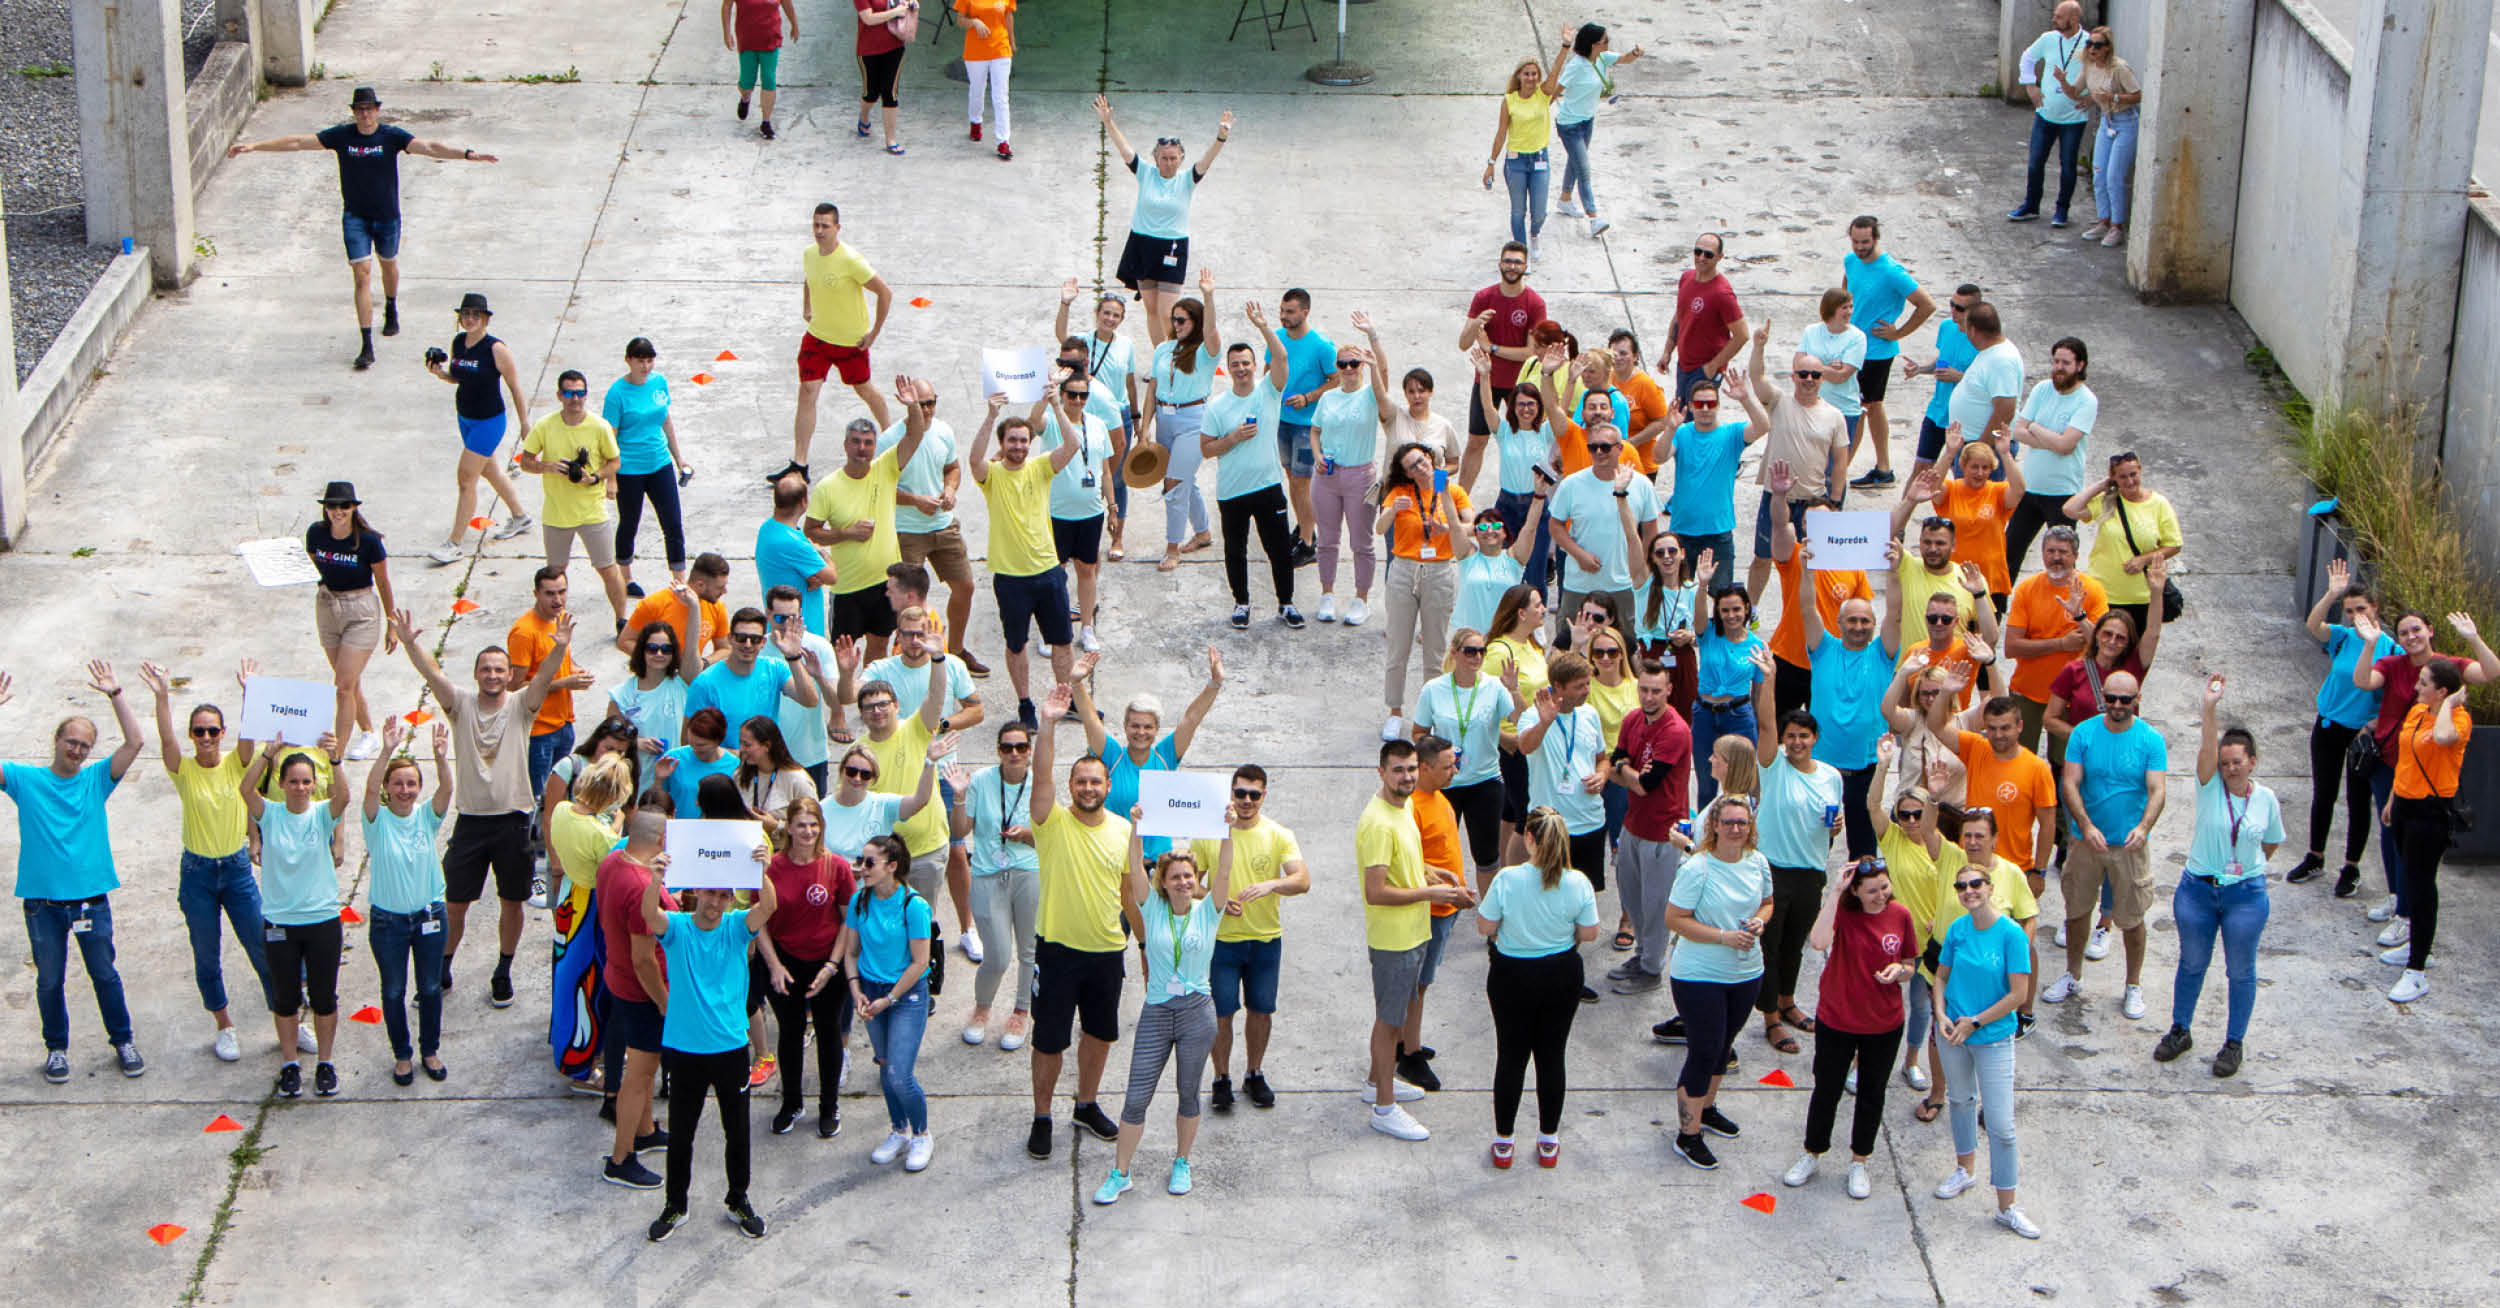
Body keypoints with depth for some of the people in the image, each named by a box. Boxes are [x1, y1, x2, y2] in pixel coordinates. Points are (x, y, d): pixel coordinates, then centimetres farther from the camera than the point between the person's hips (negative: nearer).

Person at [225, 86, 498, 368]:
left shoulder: (392, 136, -10)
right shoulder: (341, 136, -7)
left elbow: (428, 147, -21)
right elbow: (297, 142, -5)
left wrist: (466, 154, -36)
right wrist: (252, 147, -7)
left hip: (387, 216, 1)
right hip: (355, 217, -1)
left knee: (388, 264, 20)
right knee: (362, 274, -10)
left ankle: (391, 311, 54)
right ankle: (367, 347, -13)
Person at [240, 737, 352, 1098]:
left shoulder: (322, 815, -3)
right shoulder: (270, 815, -3)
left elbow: (342, 796, -25)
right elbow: (246, 788, -21)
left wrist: (335, 760, -41)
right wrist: (268, 753, -32)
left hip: (323, 919, 0)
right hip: (280, 922, 0)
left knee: (323, 997, 9)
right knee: (285, 998, 10)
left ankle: (325, 1064, 25)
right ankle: (289, 1065, 25)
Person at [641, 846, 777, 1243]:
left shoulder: (737, 928, -4)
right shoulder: (676, 928, -7)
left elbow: (769, 907, -23)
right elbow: (650, 914, -29)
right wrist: (655, 880, -51)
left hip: (731, 1048, 1)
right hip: (684, 1049, -1)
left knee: (737, 1131, 13)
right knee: (680, 1134, 10)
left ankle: (738, 1201, 32)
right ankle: (675, 1205, 27)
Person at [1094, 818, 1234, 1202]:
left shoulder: (1208, 912, 1)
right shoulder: (1152, 908, 2)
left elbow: (1224, 872, -13)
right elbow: (1135, 868, -10)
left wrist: (1228, 831, -26)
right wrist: (1136, 827, -24)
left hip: (1197, 1012, 0)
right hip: (1156, 1012, 0)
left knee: (1188, 1094, 11)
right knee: (1137, 1097, 0)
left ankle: (1181, 1162, 31)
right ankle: (1119, 1174, 11)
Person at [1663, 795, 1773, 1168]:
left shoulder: (1758, 863, -1)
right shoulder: (1697, 868, -20)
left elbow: (1766, 903, 15)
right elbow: (1675, 919, -19)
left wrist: (1759, 920, -9)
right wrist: (1724, 937, -25)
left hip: (1746, 973, 6)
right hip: (1699, 975, -6)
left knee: (1723, 1044, 21)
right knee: (1704, 1051, -3)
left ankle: (1706, 1108, 43)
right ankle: (1688, 1134, 9)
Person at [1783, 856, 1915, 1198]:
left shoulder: (1900, 916, -7)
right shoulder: (1841, 910, -15)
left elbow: (1910, 966, 6)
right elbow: (1819, 942, -37)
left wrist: (1899, 971, -18)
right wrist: (1834, 892, -35)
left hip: (1884, 1025, 2)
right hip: (1836, 1019, -2)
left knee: (1871, 1094, 15)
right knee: (1826, 1090, 13)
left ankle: (1859, 1162, 32)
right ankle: (1812, 1155, 33)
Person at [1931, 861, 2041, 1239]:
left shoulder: (2011, 934, -16)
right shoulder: (1957, 929, -3)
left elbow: (2018, 994, -16)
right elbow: (1942, 976, 8)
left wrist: (1975, 1023, -14)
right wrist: (1941, 1015, -9)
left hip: (1994, 1038, -4)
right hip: (1954, 1033, 4)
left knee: (2001, 1124, -5)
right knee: (1962, 1100, 24)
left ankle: (2007, 1208, 3)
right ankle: (1965, 1170, 46)